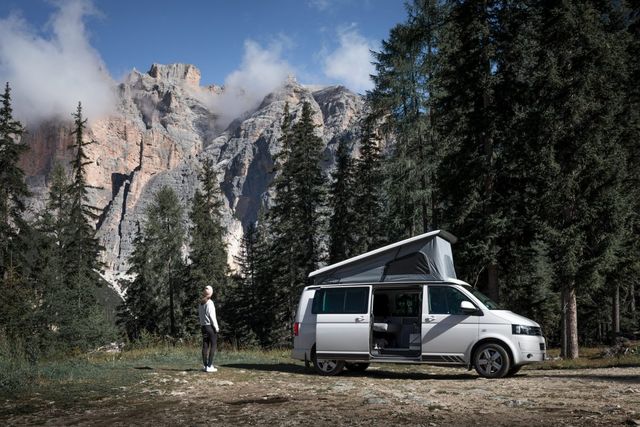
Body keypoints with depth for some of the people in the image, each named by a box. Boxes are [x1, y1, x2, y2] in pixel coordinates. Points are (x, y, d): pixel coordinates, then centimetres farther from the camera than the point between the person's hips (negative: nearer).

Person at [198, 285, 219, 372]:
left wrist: (202, 325, 11)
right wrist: (216, 327, -10)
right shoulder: (209, 303, -12)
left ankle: (205, 365, 10)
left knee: (205, 346, 8)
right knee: (213, 345, -4)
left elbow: (200, 315, 10)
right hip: (210, 326, -7)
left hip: (203, 326, 7)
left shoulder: (201, 304, 10)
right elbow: (212, 316, -15)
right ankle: (209, 366, -9)